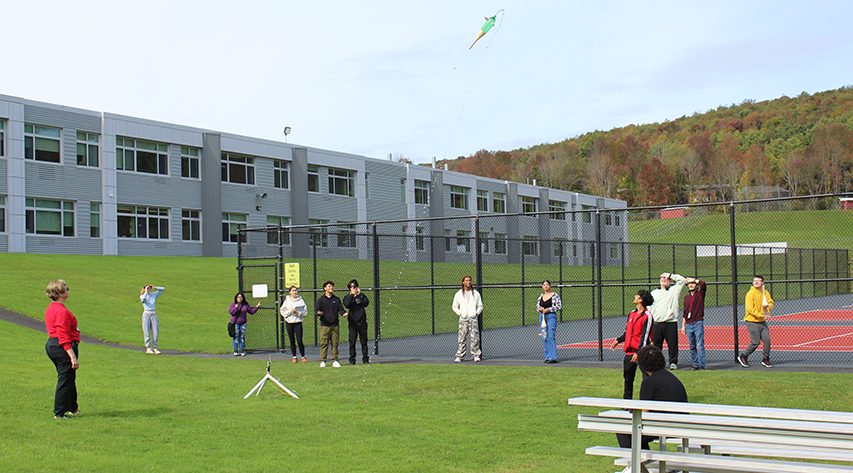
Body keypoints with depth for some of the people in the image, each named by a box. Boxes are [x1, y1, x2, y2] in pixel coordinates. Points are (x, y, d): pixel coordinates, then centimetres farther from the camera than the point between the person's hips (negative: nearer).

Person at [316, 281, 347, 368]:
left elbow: (340, 309, 9)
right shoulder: (321, 299, 7)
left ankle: (335, 361, 8)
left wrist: (343, 313, -13)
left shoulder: (337, 299, 14)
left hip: (335, 325, 2)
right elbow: (317, 309, 2)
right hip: (324, 325, -2)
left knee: (335, 343, 2)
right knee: (324, 344, -4)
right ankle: (322, 361, 2)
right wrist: (319, 312, -21)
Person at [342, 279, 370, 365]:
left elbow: (366, 303, -6)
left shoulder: (362, 295, 13)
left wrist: (359, 294, -7)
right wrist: (352, 294, -10)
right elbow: (346, 305, -11)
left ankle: (365, 358, 10)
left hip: (362, 321, 1)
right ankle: (352, 360, 4)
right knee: (352, 342, -2)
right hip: (352, 322, -1)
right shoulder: (347, 297, 10)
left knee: (364, 341, 3)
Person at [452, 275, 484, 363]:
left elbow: (480, 306, 18)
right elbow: (454, 306, 15)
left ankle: (476, 355, 2)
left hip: (473, 319, 0)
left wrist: (477, 313, 0)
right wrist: (460, 313, -2)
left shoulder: (476, 293, 12)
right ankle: (459, 356, -1)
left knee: (475, 338, -4)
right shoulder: (459, 294, 10)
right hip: (463, 319, 0)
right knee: (462, 338, -4)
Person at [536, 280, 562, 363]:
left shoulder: (555, 295, -3)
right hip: (542, 316, 6)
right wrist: (540, 308, -4)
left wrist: (548, 310, -15)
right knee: (544, 338, 6)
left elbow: (559, 306, -9)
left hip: (551, 316, -6)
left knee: (551, 337, -12)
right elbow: (537, 305, 20)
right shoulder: (541, 296, 13)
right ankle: (547, 357, 11)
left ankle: (553, 357, -12)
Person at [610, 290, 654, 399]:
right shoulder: (631, 314, 14)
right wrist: (618, 340, 12)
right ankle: (626, 401, 22)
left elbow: (645, 336, -15)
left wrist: (638, 353, -21)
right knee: (628, 379, 12)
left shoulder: (647, 316, -10)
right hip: (629, 351, 7)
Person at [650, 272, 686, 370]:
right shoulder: (654, 292, 20)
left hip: (671, 323, -2)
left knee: (673, 344, -1)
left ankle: (673, 362, 9)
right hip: (656, 324, 2)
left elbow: (682, 280, 1)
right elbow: (649, 308, 19)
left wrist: (670, 275, 7)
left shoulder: (674, 290, 12)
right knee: (656, 344, 2)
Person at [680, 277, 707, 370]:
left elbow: (703, 284, -15)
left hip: (698, 323, -5)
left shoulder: (700, 294, 5)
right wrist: (683, 325, 13)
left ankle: (701, 365, -8)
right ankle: (695, 365, 9)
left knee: (700, 345, -8)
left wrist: (694, 279, -1)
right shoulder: (686, 297, 17)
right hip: (688, 324, 5)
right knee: (692, 346, 5)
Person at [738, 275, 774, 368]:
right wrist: (760, 315, -23)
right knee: (755, 342, -6)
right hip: (752, 321, -6)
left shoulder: (765, 293, 8)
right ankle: (742, 356, 12)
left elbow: (771, 303, 11)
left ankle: (766, 359, 16)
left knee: (767, 339, -1)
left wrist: (768, 306, -12)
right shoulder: (750, 294, -11)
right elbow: (750, 309, -17)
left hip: (762, 322, 6)